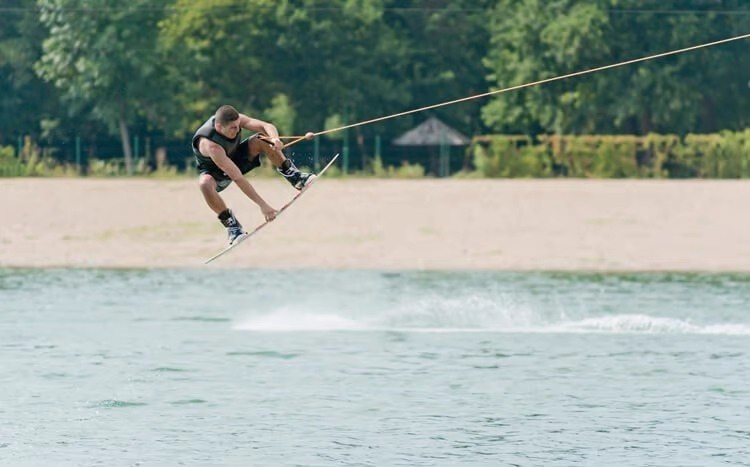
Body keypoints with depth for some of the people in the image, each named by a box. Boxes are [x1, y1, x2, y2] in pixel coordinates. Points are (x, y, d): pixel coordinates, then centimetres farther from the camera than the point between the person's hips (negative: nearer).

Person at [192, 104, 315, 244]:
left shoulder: (235, 120, -25)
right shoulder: (210, 144, -41)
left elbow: (267, 126, -20)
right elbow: (237, 177, -43)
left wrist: (275, 139, -46)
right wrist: (262, 205, -44)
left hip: (236, 158, 5)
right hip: (214, 172, -5)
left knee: (263, 140, -20)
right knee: (205, 183, -41)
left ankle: (294, 176, -10)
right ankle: (231, 224, -25)